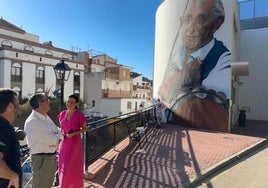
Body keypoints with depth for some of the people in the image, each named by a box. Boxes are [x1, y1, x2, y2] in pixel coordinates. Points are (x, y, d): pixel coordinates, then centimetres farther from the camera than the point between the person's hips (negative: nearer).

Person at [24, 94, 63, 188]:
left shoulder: (46, 117, 6)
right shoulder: (32, 122, -22)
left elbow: (59, 132, 8)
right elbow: (51, 140, -24)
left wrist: (56, 138, -13)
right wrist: (58, 136, -5)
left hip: (52, 156, 8)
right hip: (41, 159, -8)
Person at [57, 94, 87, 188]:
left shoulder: (79, 115, -14)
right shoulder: (62, 114, 1)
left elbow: (85, 128, -4)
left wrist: (74, 133, -17)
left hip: (75, 143, -5)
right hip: (64, 143, 5)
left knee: (74, 168, 8)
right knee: (64, 167, 15)